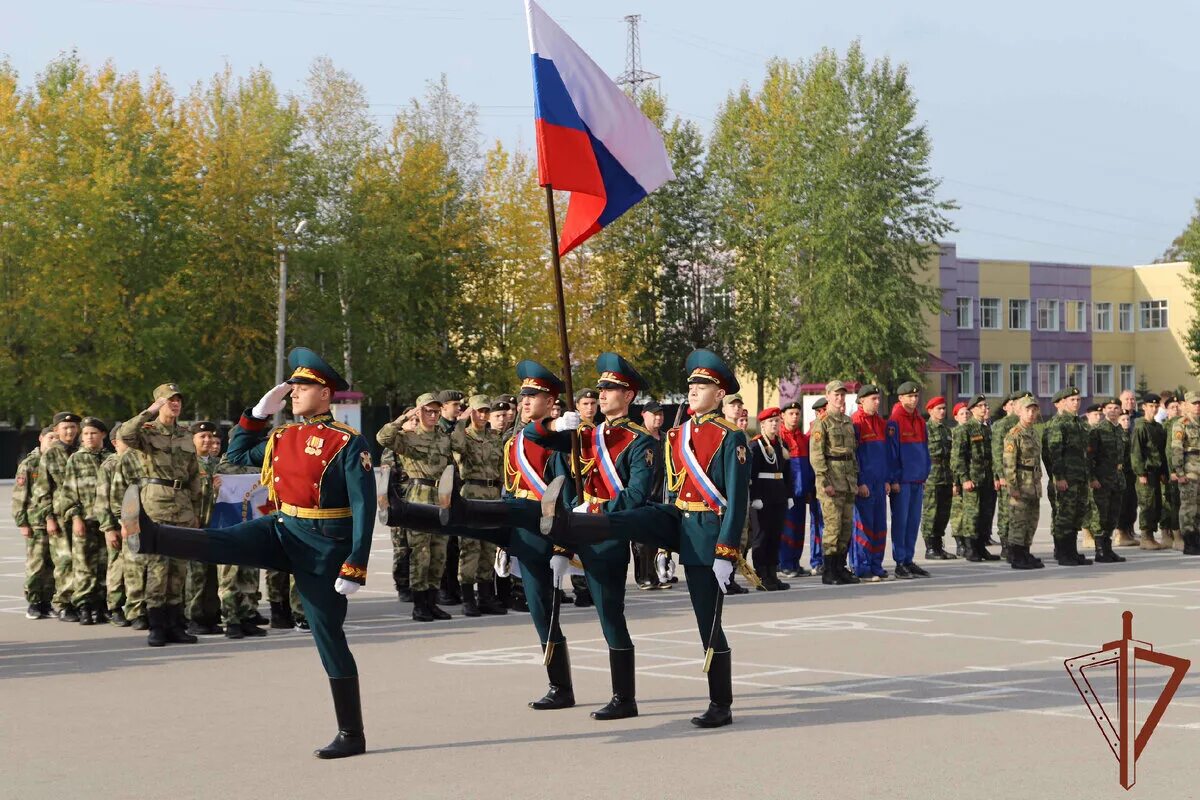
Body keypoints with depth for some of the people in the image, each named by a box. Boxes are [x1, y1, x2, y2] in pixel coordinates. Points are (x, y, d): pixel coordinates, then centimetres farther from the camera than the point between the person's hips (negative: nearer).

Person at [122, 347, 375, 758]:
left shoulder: (349, 443, -13)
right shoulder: (282, 437, 9)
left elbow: (364, 507, -17)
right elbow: (238, 455, 26)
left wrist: (355, 567, -24)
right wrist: (259, 411, 12)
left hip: (325, 547, -6)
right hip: (282, 530, 6)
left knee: (328, 634, -2)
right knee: (220, 542, -19)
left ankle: (352, 735, 6)